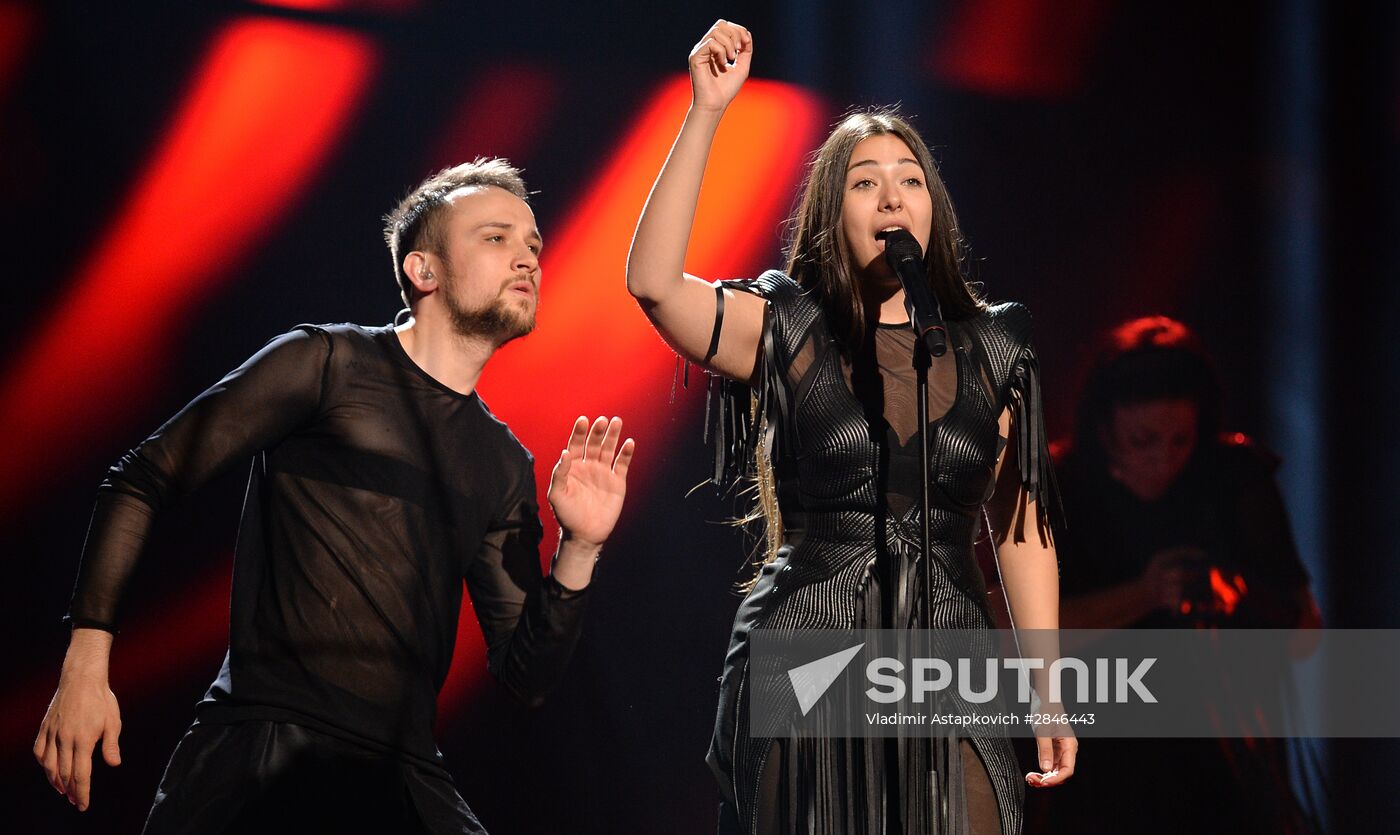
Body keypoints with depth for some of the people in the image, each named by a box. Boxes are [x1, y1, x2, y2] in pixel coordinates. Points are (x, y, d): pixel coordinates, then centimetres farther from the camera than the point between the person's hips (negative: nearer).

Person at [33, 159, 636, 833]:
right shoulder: (327, 362, 2)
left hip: (402, 779, 4)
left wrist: (578, 551, -1)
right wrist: (86, 664, -7)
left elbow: (525, 677, 15)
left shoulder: (505, 466, 16)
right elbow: (141, 481, 0)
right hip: (260, 752, -4)